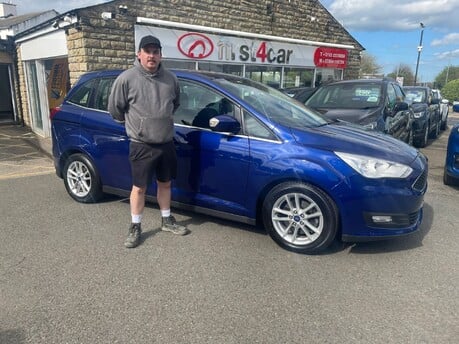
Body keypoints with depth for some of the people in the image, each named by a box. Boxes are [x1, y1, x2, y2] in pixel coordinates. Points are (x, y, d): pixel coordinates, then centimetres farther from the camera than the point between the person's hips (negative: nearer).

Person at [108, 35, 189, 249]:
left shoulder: (170, 78, 3)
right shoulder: (127, 78, -10)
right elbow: (114, 109, -1)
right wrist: (132, 123, 10)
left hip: (166, 143, 4)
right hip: (141, 145, -4)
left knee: (165, 184, 15)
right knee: (139, 187, 5)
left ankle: (166, 220, 33)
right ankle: (135, 227, 21)